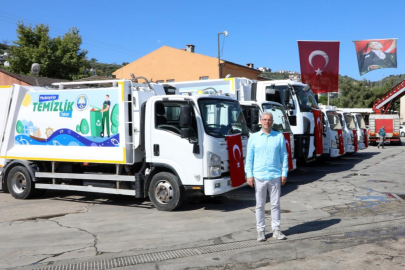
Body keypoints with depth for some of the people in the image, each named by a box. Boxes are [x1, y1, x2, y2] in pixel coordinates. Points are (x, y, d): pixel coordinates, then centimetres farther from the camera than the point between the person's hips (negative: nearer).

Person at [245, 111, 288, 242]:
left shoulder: (279, 136, 4)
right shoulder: (254, 137, 3)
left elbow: (284, 156, 7)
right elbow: (249, 158, 4)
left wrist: (284, 173, 2)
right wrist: (249, 175, -2)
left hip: (275, 176, 1)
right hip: (259, 177, 0)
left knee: (275, 204, 8)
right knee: (260, 205, 6)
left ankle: (276, 229, 18)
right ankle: (261, 230, 16)